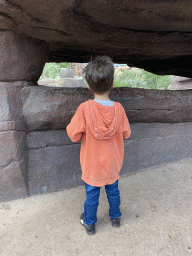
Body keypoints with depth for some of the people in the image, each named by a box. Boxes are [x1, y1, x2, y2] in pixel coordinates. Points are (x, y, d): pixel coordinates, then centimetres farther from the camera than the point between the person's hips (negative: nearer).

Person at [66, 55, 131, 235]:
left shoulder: (84, 108, -24)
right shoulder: (118, 108, -15)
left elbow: (74, 136, -18)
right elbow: (126, 134, -5)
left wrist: (74, 123, -1)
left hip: (92, 165, -2)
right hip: (113, 164, 2)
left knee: (91, 195, 19)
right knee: (113, 191, 24)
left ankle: (89, 224, 41)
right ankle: (115, 217, 48)